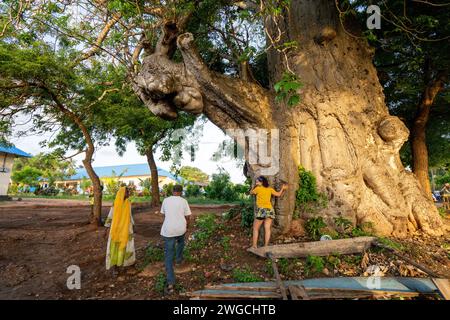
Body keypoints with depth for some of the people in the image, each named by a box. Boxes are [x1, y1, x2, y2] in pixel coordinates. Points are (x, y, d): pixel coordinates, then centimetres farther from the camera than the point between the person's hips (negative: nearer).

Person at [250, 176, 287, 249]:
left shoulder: (258, 188, 1)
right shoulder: (270, 189, 13)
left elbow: (251, 192, 18)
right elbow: (278, 194, 19)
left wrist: (255, 186, 27)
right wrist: (283, 188, 30)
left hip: (261, 210, -5)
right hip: (270, 210, 5)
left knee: (255, 228, 5)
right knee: (267, 229, 4)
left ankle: (254, 246, 4)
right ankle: (266, 246, 4)